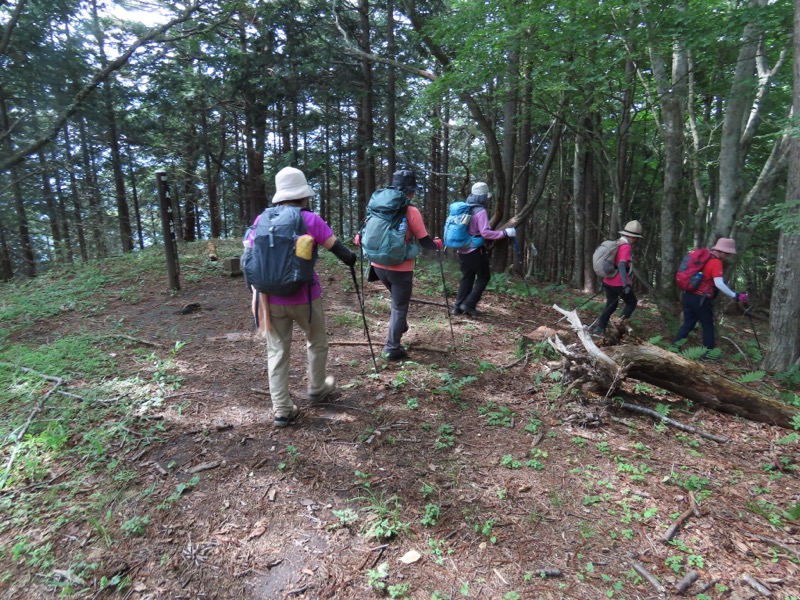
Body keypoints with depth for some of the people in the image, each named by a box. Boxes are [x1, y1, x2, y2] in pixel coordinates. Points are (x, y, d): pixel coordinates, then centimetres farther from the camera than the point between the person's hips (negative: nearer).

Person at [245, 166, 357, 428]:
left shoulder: (262, 220, 2)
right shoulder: (310, 219, -9)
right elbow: (342, 253, -10)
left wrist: (258, 290, 16)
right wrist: (351, 258, 12)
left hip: (271, 298, 3)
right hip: (304, 297, -3)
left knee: (277, 351, 11)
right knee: (317, 341, 21)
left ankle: (281, 410, 13)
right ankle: (316, 388, 38)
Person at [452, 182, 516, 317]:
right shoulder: (480, 211, -14)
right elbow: (485, 232, -21)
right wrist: (504, 233, -18)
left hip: (462, 250, 7)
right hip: (475, 251, -7)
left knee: (466, 278, 15)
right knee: (484, 276, 7)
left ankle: (458, 307, 13)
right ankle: (469, 304, 0)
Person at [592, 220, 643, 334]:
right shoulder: (626, 246, -16)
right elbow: (621, 266, -28)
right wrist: (626, 284, -33)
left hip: (608, 281, 8)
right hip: (619, 283, -8)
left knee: (611, 305, 19)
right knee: (632, 303, 12)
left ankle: (600, 327, 16)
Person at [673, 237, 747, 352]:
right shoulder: (716, 262, -13)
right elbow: (719, 284, -22)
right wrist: (735, 296, -18)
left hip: (688, 296, 7)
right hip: (700, 299, -7)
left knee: (688, 324, 14)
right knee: (708, 327, 8)